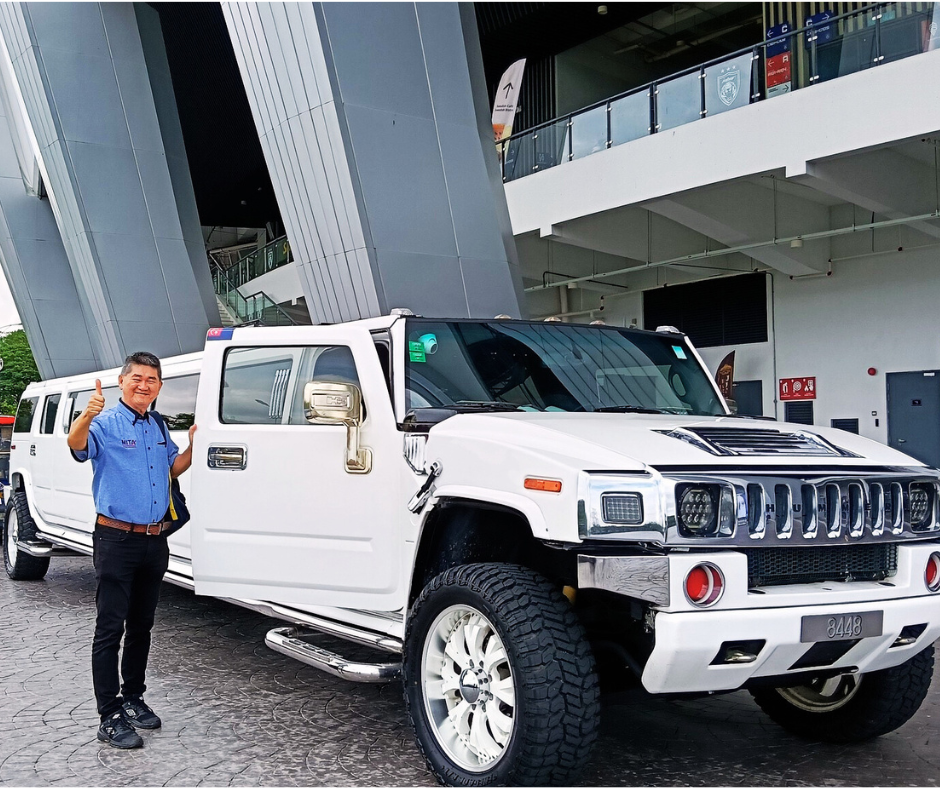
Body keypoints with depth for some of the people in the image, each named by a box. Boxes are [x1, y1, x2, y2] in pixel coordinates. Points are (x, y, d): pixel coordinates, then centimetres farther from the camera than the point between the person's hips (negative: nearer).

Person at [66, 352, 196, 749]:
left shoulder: (158, 427, 13)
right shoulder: (106, 423, -9)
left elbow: (173, 467, 25)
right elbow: (77, 444, -30)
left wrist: (192, 445, 5)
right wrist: (87, 415, -52)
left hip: (154, 541, 7)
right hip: (117, 540, -7)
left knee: (141, 626, 16)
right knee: (110, 628, -3)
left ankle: (133, 697, 29)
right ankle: (110, 717, 2)